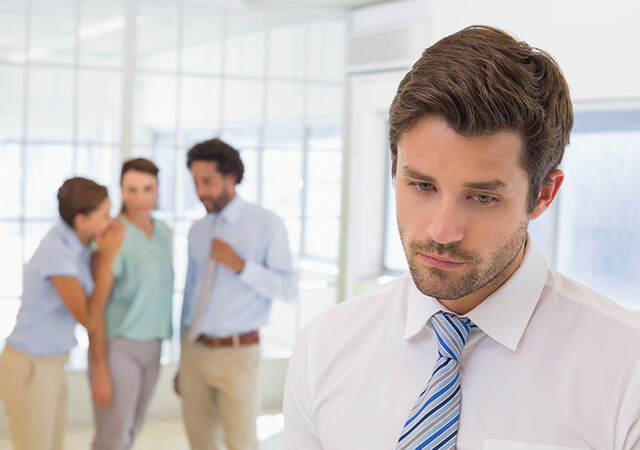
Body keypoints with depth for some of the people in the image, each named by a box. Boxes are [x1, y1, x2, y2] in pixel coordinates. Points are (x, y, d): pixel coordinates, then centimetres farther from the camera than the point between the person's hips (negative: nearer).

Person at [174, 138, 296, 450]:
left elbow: (287, 289, -7)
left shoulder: (266, 224, -4)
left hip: (237, 353, -5)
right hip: (195, 350, 5)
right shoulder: (197, 231, 10)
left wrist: (240, 266, -20)